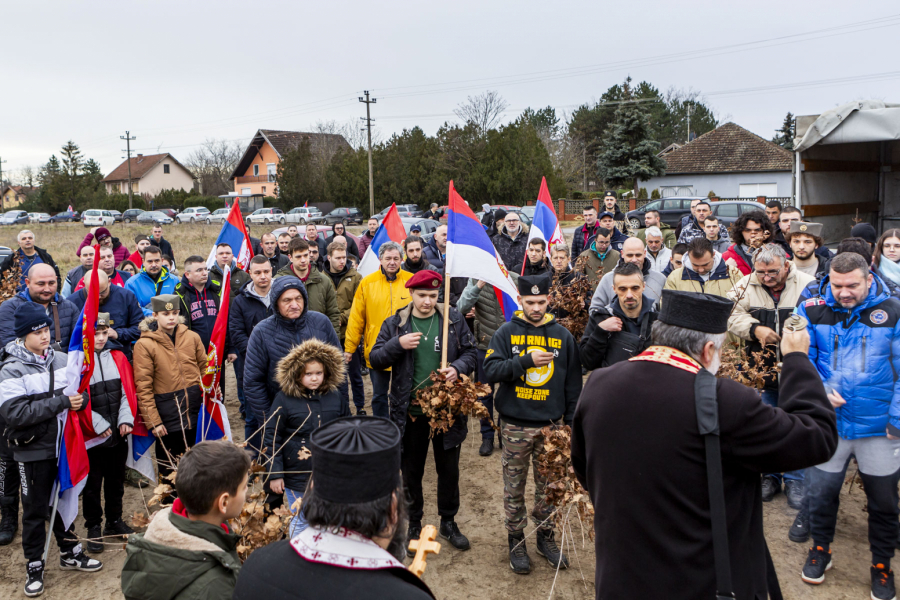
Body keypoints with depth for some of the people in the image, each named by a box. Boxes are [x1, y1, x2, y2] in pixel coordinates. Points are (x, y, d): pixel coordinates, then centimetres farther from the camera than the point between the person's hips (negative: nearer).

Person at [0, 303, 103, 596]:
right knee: (35, 511, 8)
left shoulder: (62, 360, 1)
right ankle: (34, 566, 24)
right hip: (33, 451, -4)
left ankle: (70, 552, 36)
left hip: (64, 446, 5)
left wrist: (80, 398, -11)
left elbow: (79, 394, 13)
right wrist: (61, 402, -26)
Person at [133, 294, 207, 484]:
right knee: (169, 470, 10)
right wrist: (153, 421, -11)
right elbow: (143, 387, -9)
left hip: (196, 411, 3)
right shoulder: (144, 345, -7)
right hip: (167, 416, -3)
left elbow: (205, 369, 10)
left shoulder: (192, 337, 3)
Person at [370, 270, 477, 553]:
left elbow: (470, 352, 3)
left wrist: (458, 368, -18)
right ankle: (414, 526, 33)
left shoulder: (454, 319, -1)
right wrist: (397, 344, -19)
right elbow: (375, 360, -2)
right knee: (411, 472, 13)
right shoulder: (395, 323, -1)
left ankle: (448, 522, 36)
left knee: (449, 469, 15)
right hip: (410, 411, 0)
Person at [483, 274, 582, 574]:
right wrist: (527, 360, -22)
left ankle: (546, 536, 31)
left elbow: (573, 383, 7)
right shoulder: (506, 332, -1)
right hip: (515, 425, -1)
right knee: (514, 486, 9)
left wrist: (571, 422, 4)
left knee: (549, 484, 12)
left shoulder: (563, 335, 3)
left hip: (551, 425, 2)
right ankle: (516, 540, 26)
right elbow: (491, 369, -12)